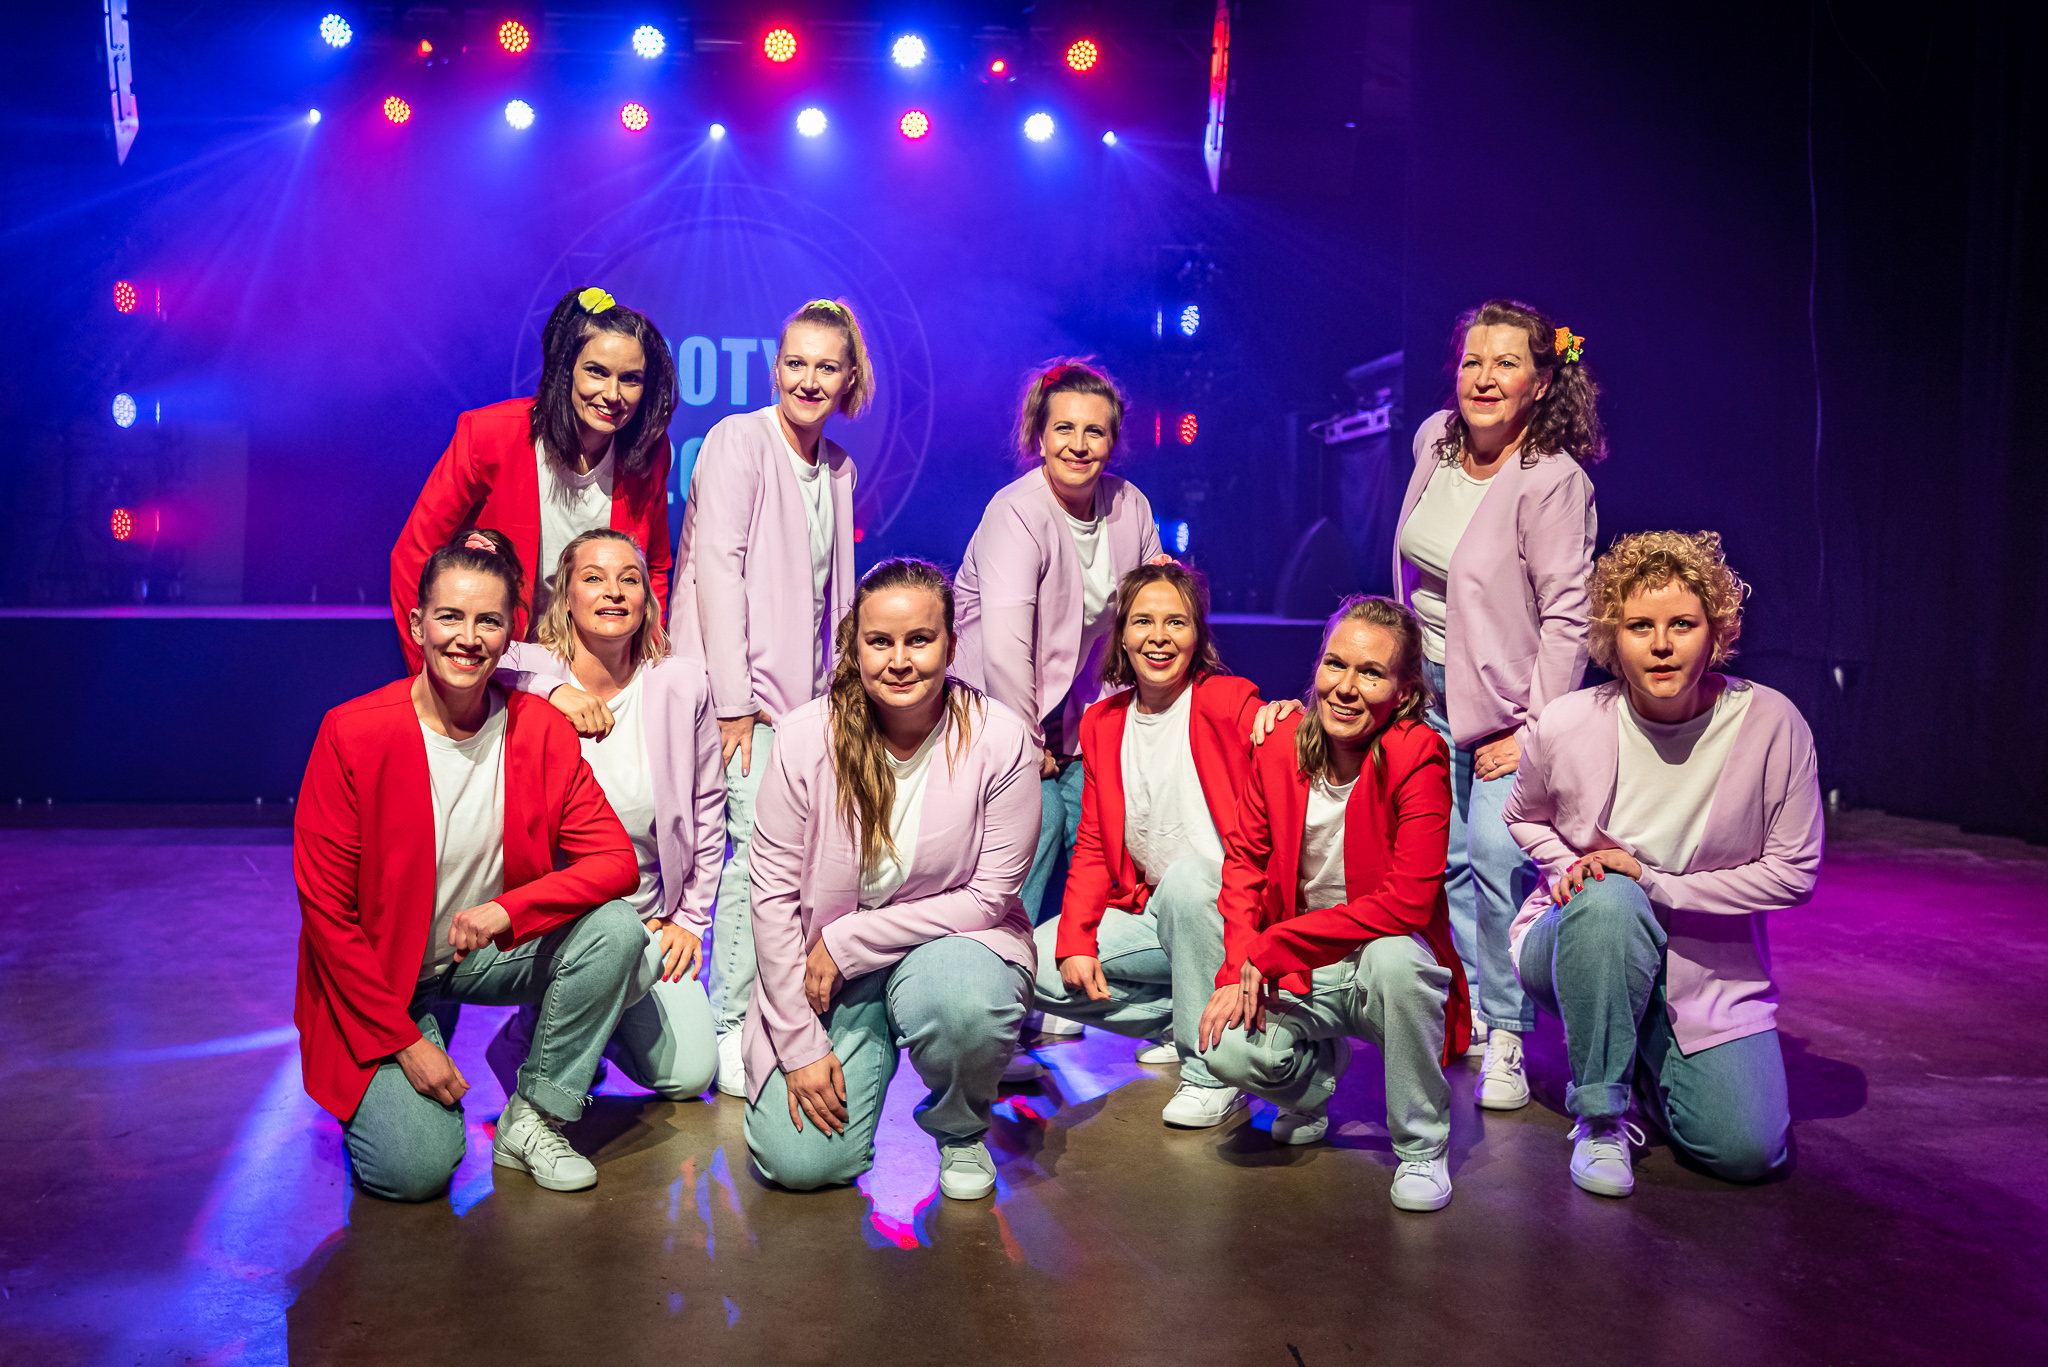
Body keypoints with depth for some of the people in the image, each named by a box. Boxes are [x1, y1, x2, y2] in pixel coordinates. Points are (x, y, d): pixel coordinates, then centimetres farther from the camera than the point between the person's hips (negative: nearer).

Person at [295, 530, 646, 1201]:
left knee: (616, 929, -24)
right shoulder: (353, 733, -18)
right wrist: (403, 1040, -16)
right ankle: (371, 1093, 16)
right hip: (378, 973, -3)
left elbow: (616, 860, -12)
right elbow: (325, 907, -14)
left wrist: (509, 910, -30)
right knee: (417, 1168, -21)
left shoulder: (541, 730, -9)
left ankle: (531, 1122, -5)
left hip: (491, 950, 4)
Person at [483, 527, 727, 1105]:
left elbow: (707, 807, 6)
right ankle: (526, 1042, -2)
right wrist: (549, 689, -31)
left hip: (647, 914, 3)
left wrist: (691, 916, 5)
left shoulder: (682, 683, -3)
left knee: (689, 1073, -6)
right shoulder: (528, 670, -9)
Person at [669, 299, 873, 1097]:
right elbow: (718, 568, -12)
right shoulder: (738, 441, -5)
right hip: (739, 690, -7)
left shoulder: (838, 469, 15)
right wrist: (735, 700, -16)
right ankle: (729, 1032, -3)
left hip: (805, 695, 7)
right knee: (762, 846, -14)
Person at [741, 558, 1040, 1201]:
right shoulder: (804, 736, -12)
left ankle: (961, 1130, 0)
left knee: (960, 1001, -37)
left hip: (954, 938, -1)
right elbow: (773, 892, -7)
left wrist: (848, 941, -15)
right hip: (828, 975, 1)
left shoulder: (1000, 740, -15)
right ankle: (872, 1049, 22)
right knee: (799, 1161, -13)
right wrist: (800, 1045, -10)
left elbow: (990, 896, -11)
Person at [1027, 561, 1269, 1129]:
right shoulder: (1101, 724, 7)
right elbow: (1093, 849, 7)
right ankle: (1175, 1024, 8)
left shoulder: (1230, 703, -10)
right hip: (1149, 909, 6)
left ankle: (1213, 1071, -22)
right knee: (1039, 964, -11)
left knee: (1185, 876, -38)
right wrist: (1075, 941, -7)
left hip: (1227, 908, -5)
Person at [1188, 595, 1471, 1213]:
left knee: (1395, 956, -38)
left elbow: (1408, 902, -24)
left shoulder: (1418, 756, -18)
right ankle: (1316, 1072, 15)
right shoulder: (1281, 745, -4)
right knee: (1229, 1051, -25)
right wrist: (1239, 972, -13)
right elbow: (1245, 862, 3)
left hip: (1384, 965, -3)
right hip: (1297, 975, 3)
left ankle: (1421, 1149, -12)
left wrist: (1272, 948, -23)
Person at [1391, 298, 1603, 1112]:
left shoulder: (1553, 480, -19)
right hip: (1431, 682, 7)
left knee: (1497, 855, -16)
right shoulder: (1434, 438, 1)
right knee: (1442, 853, 10)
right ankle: (1466, 1010, 26)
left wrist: (1536, 729, -20)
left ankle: (1506, 1037, -1)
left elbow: (1568, 614, -19)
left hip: (1510, 693, -6)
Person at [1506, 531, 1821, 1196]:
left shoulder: (1772, 725, -16)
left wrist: (1654, 883, -18)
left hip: (1711, 968, 1)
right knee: (1610, 900, -37)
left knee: (1748, 1151, -15)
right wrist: (1573, 867, -12)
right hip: (1581, 947, 0)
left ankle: (1651, 1065, 20)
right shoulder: (1566, 725, -13)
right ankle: (1599, 1115, -17)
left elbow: (1794, 873, -10)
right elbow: (1525, 818, 9)